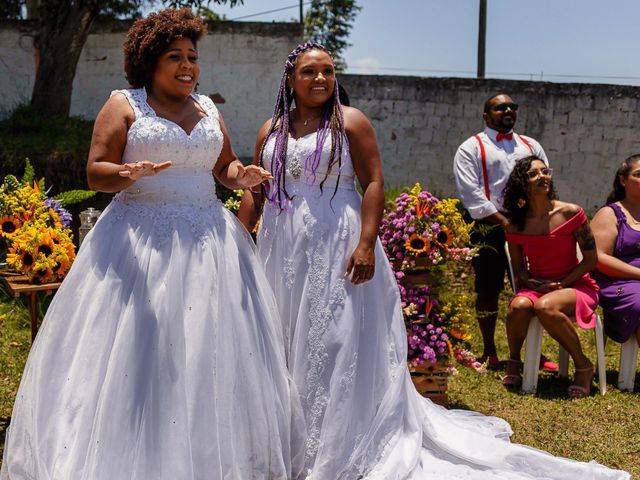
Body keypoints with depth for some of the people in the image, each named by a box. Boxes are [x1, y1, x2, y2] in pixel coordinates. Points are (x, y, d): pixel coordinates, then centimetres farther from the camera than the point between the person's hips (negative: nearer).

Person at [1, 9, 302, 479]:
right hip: (140, 242, -4)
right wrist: (129, 173, -25)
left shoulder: (208, 108, 14)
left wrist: (241, 176, -1)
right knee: (133, 351, -5)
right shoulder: (124, 104, 0)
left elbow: (225, 165, 22)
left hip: (208, 241, 5)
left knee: (211, 348, 4)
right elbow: (95, 172, -4)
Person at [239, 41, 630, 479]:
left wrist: (366, 243, -17)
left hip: (337, 248, -4)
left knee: (338, 343, -2)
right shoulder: (271, 131, 9)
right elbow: (254, 193, 11)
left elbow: (374, 183, -8)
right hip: (283, 250, 5)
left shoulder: (350, 122, -2)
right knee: (286, 343, 11)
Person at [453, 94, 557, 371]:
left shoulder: (530, 146, 19)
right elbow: (471, 192, -8)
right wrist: (503, 221, -14)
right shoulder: (471, 148, 3)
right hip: (490, 230, -4)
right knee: (488, 292, 2)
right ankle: (489, 351, 16)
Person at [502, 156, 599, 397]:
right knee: (519, 305, -32)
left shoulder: (571, 213, -9)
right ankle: (513, 363, -5)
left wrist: (561, 284, -12)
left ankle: (583, 366, -15)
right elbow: (519, 269, 8)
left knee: (545, 306, -35)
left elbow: (591, 259, -4)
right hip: (534, 286, 3)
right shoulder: (516, 224, -1)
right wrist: (536, 285, -12)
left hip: (574, 285, -2)